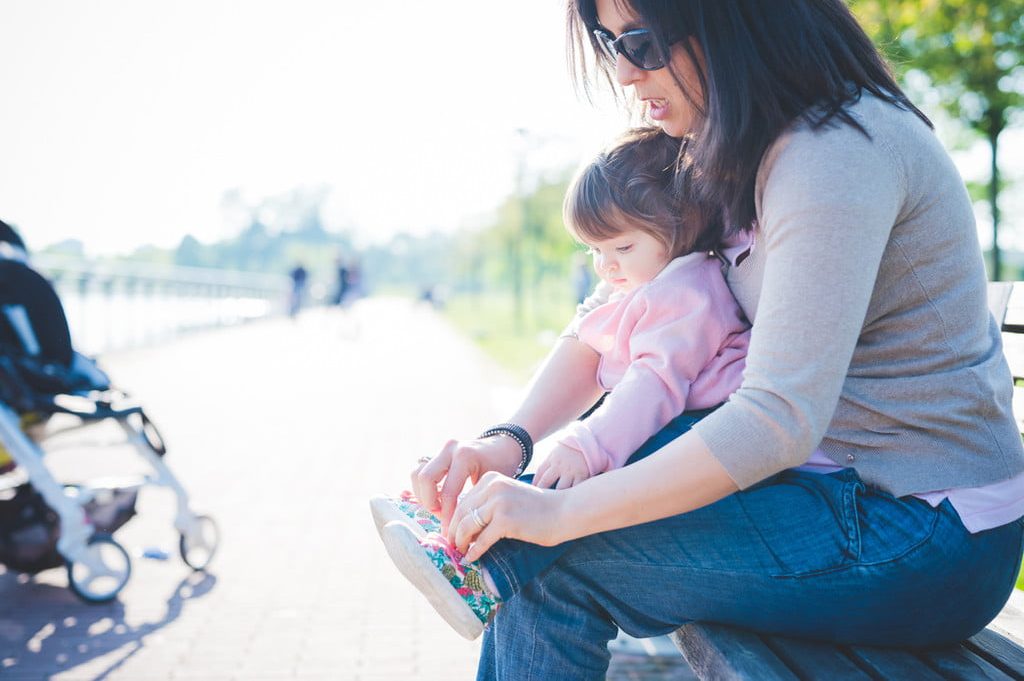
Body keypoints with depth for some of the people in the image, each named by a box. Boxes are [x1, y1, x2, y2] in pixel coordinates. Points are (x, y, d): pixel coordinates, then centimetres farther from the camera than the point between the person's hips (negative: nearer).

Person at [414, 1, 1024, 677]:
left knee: (558, 564, -14)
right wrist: (508, 440, -7)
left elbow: (779, 420, -29)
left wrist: (559, 512, -26)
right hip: (835, 481, 9)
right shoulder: (733, 154, 8)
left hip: (925, 544, -9)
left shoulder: (836, 152, -22)